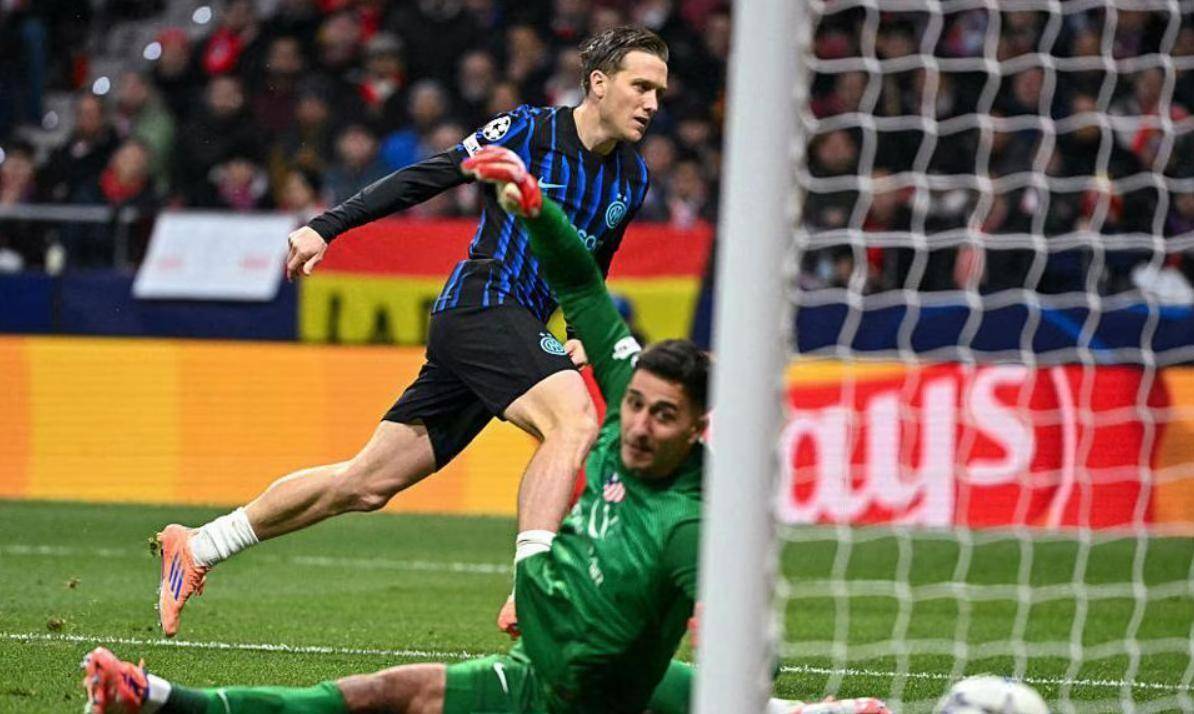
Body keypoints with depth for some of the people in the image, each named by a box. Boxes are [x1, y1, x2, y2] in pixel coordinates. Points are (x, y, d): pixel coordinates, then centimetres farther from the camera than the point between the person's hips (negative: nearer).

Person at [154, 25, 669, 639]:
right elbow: (424, 178, -4)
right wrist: (326, 228, -8)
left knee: (366, 483, 8)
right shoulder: (530, 130, -6)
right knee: (573, 422, -31)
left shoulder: (632, 178, 14)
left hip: (514, 328, 7)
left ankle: (195, 547, 17)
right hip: (482, 302, -7)